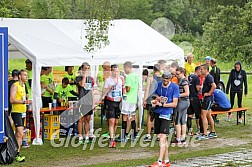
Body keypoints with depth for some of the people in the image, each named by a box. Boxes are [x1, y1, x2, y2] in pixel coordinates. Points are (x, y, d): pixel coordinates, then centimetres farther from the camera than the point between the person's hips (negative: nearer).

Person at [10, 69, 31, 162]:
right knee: (20, 134, -15)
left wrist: (26, 101, 11)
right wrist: (23, 101, -25)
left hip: (22, 112, 9)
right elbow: (12, 100, -20)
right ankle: (17, 154, -13)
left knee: (18, 134, 12)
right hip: (16, 112, -9)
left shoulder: (23, 86, 15)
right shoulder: (15, 86, -12)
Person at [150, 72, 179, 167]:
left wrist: (162, 104, -16)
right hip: (157, 113, 6)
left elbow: (174, 104, -7)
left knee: (162, 137, -14)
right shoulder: (158, 84, 6)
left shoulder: (174, 87, -7)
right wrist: (156, 100, -5)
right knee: (162, 137, 11)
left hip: (166, 113, -6)